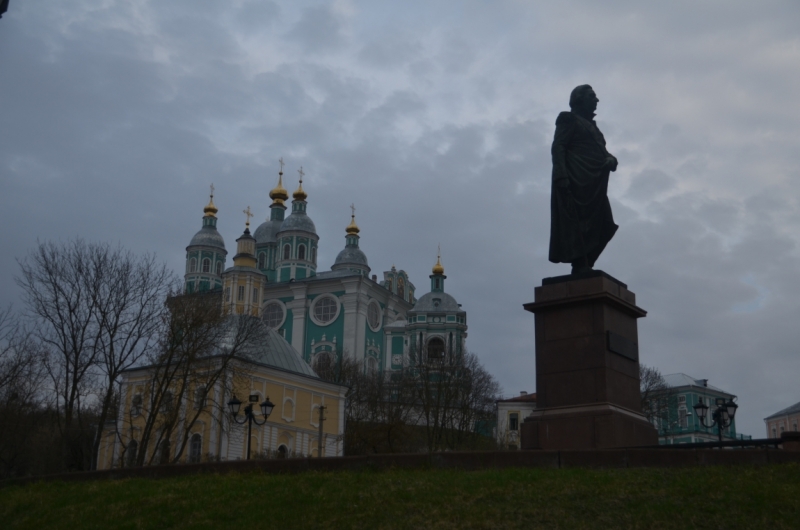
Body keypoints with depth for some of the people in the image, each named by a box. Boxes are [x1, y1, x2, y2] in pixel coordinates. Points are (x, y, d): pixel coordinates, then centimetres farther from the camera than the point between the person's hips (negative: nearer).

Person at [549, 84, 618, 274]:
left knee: (598, 227, 1)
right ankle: (581, 266, -20)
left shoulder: (591, 125, 28)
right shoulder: (569, 120, 3)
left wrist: (610, 159, -1)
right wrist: (561, 175, -22)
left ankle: (584, 266, -1)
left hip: (593, 184, 9)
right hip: (576, 181, -9)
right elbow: (558, 147, -8)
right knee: (578, 222, -15)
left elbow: (601, 151, 24)